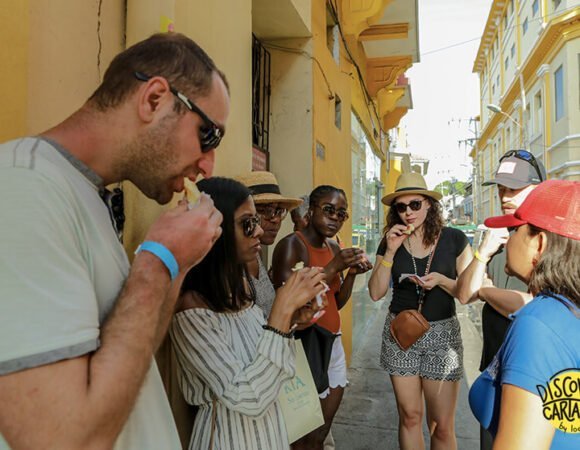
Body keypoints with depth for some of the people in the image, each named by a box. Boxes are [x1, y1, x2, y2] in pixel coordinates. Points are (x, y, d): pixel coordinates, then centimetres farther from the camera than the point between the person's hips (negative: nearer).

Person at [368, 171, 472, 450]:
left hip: (442, 333, -1)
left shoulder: (454, 239, -4)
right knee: (409, 417, 12)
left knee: (442, 426, 2)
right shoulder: (390, 242, 1)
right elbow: (376, 293, -5)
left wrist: (441, 280, -20)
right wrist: (390, 252, -14)